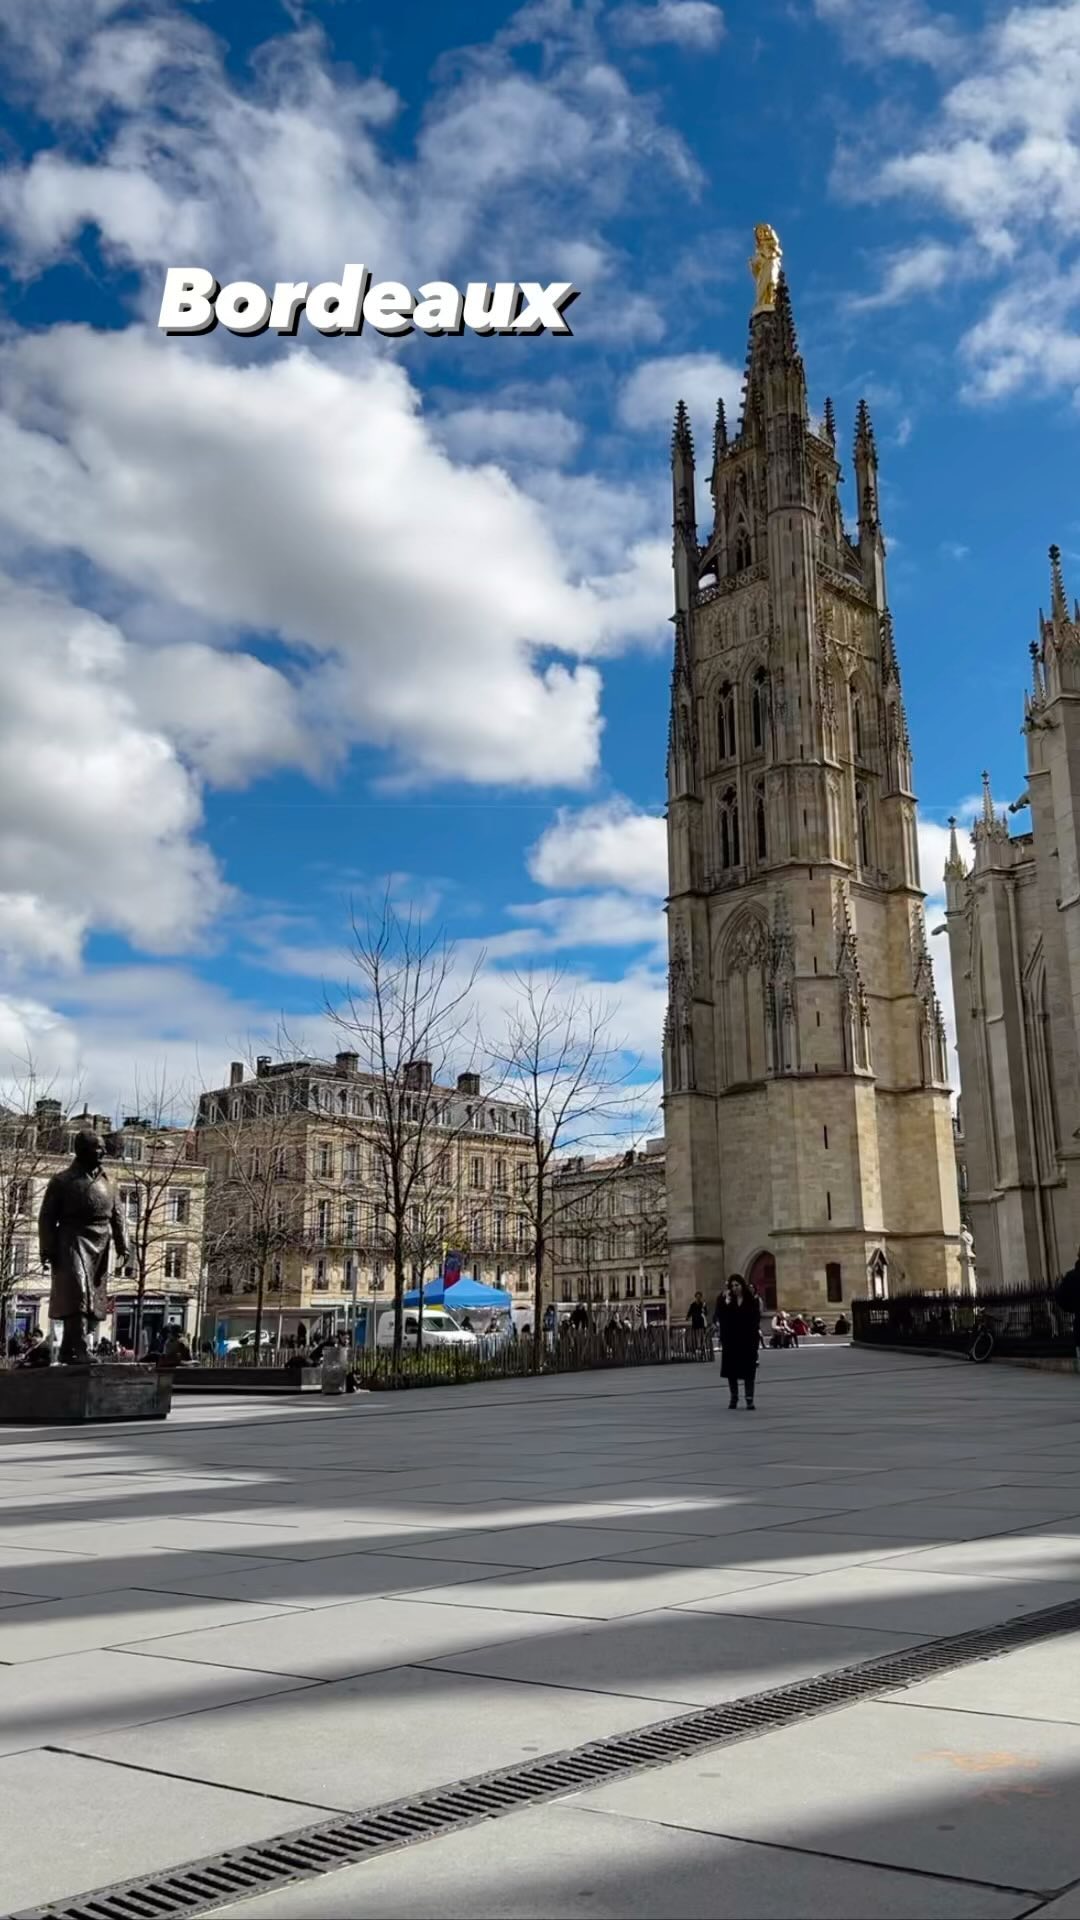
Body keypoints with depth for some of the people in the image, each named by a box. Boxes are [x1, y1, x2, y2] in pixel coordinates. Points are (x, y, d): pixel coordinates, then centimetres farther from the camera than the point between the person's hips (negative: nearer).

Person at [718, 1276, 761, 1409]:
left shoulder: (752, 1300, 0)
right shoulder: (727, 1300, 5)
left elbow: (756, 1319, -2)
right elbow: (722, 1318, -6)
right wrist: (726, 1304, -15)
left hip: (747, 1339, -2)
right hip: (731, 1339, 2)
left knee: (748, 1369, -1)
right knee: (731, 1369, 7)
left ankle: (749, 1398, 2)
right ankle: (733, 1397, 21)